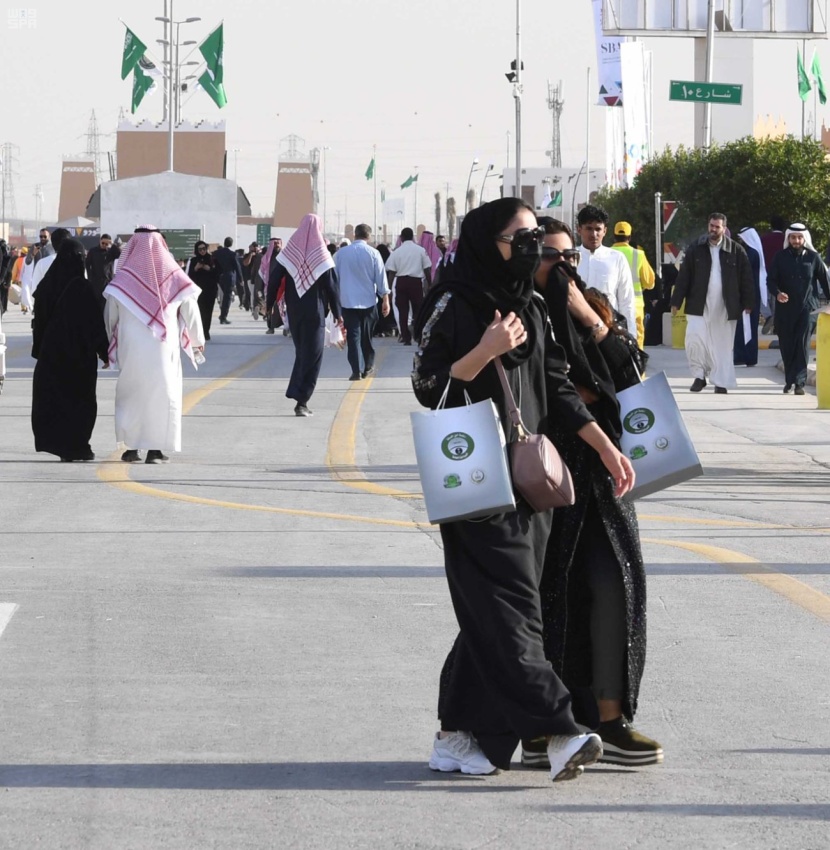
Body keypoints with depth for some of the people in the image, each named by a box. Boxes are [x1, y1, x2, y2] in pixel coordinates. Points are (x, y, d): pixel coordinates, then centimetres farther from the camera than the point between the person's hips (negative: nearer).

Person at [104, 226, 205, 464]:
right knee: (161, 392, 6)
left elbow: (110, 315, 0)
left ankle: (132, 447, 7)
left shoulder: (124, 277, -4)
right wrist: (198, 340, 21)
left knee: (131, 393, 9)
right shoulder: (173, 276, -2)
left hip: (131, 346, 0)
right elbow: (189, 309, 6)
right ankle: (156, 449, 4)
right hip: (164, 347, 0)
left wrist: (110, 342, 16)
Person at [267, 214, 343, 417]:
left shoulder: (289, 252, -2)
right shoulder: (321, 255, -9)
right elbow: (331, 286, -8)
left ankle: (299, 395, 17)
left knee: (301, 352, 19)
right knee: (312, 356, 0)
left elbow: (275, 280, -3)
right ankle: (302, 401, -8)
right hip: (315, 312, -3)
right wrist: (337, 313, -2)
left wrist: (268, 304, 8)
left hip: (294, 311, 3)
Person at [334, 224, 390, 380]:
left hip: (347, 301, 0)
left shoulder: (341, 253, 1)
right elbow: (380, 278, -3)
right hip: (368, 300, 0)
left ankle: (356, 370, -11)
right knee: (367, 336, 14)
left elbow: (334, 277, 8)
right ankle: (368, 367, 23)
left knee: (353, 336, -2)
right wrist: (385, 299, 4)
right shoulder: (373, 253, -4)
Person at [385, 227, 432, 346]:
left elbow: (391, 272, -2)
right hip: (416, 282, 0)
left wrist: (389, 288, 1)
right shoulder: (420, 250, 1)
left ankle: (406, 338, 5)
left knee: (403, 311, 6)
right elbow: (427, 269, 3)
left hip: (401, 282, 0)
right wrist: (429, 284, 10)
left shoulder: (396, 252, 0)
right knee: (418, 310, 8)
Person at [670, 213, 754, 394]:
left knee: (723, 345, 3)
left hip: (725, 308, 0)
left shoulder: (736, 251, 1)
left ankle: (721, 382, 10)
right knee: (694, 341, -9)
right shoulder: (696, 249, 3)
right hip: (699, 305, 0)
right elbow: (683, 276, 3)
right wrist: (676, 301, -1)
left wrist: (748, 304, -1)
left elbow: (746, 278, 3)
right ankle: (699, 375, 8)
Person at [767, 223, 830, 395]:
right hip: (785, 308, 2)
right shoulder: (781, 257, 5)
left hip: (807, 308, -2)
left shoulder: (813, 257, 3)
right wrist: (777, 293, -17)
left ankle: (799, 382, -11)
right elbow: (771, 279, 2)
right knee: (786, 345, 6)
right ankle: (789, 380, 20)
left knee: (802, 345, -9)